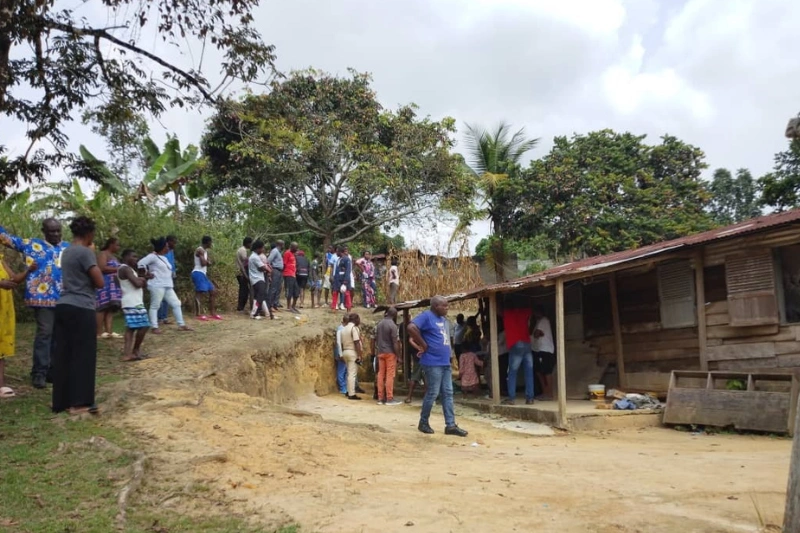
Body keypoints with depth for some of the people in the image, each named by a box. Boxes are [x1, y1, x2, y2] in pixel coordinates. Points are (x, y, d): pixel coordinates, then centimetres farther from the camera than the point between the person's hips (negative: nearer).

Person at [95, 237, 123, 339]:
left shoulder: (113, 256, 24)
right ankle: (99, 332, -10)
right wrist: (118, 269, -14)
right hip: (104, 284, -10)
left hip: (113, 284, 10)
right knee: (103, 308, -11)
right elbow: (102, 268, -17)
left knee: (111, 308, 2)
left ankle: (109, 331, -2)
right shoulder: (103, 254, -5)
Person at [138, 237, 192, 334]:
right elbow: (140, 263, -18)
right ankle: (155, 327, 1)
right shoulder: (153, 256, -8)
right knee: (155, 306, -3)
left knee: (176, 304, 6)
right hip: (157, 286, -9)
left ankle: (181, 325, 10)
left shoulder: (164, 258, 21)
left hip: (168, 286, 9)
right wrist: (146, 274, -10)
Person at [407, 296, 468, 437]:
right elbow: (411, 328, -27)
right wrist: (424, 345, -20)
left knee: (448, 394, 8)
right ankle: (423, 422, 14)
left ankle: (450, 425, 11)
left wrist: (446, 354, 13)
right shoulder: (427, 316, -11)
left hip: (445, 363, 9)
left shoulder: (443, 319, 15)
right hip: (433, 363, -9)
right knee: (432, 394, -2)